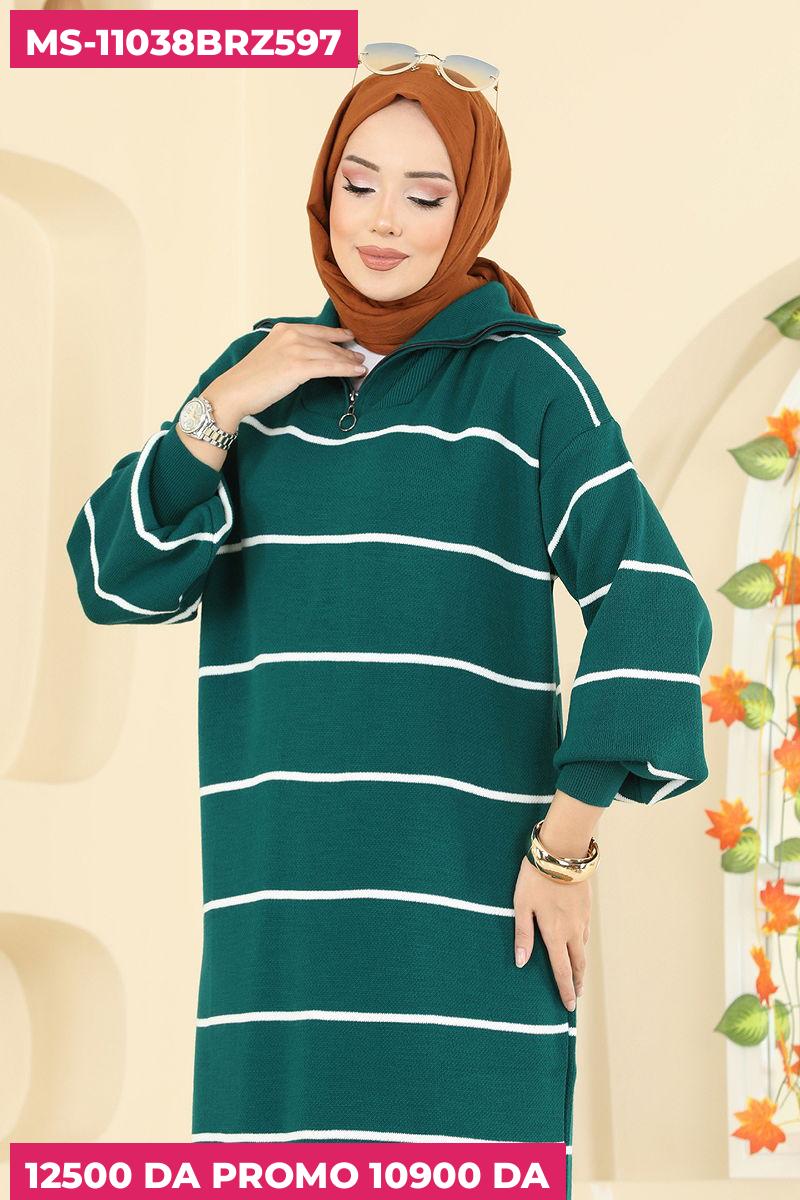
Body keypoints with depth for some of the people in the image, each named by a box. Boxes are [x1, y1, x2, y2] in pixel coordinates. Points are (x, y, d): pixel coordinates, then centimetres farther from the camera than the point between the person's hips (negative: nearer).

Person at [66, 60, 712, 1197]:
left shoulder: (527, 380, -1)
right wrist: (224, 409, -5)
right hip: (281, 900, 4)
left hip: (465, 890, -4)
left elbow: (653, 606, -8)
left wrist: (568, 844, -11)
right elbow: (115, 578, 7)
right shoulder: (262, 369, 13)